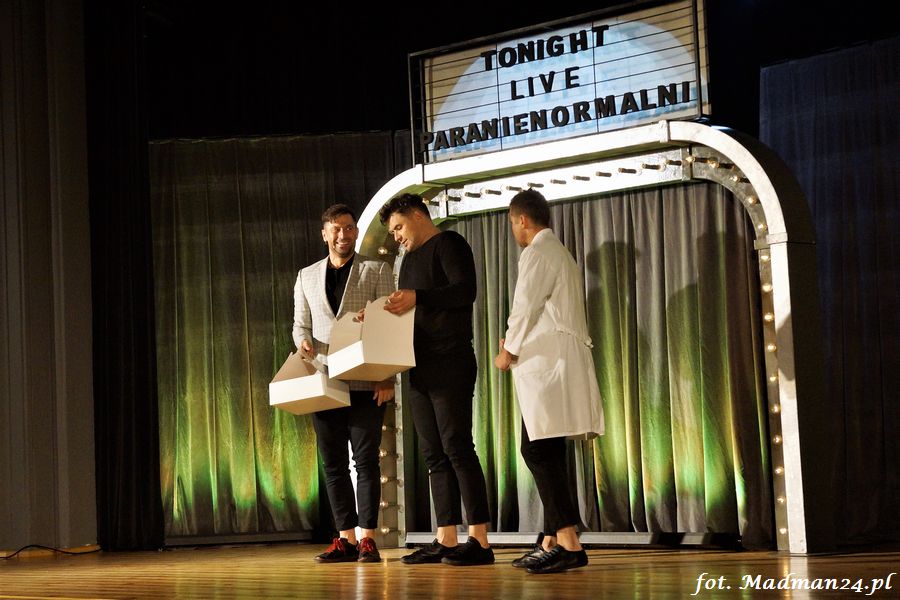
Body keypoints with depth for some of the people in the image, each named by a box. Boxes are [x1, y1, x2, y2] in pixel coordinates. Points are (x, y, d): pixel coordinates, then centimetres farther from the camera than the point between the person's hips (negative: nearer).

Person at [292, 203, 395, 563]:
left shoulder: (377, 271, 5)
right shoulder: (306, 277, 16)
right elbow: (300, 325, 18)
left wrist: (387, 378, -11)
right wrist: (304, 341, -8)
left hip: (365, 383, -3)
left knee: (366, 459, -5)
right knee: (333, 463, 3)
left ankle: (367, 538, -1)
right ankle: (346, 538, 9)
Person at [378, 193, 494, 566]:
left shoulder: (448, 244, -3)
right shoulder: (410, 259, 23)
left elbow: (466, 290, -18)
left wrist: (418, 297, -26)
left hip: (451, 363, -9)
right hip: (421, 368, 9)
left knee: (457, 448, -12)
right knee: (434, 455, 6)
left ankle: (479, 541, -11)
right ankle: (446, 541, 8)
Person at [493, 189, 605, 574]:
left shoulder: (537, 252, -7)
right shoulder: (560, 253, 24)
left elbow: (526, 307, -13)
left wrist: (508, 351, -1)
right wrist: (517, 341, 17)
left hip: (547, 364, -10)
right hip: (552, 362, 10)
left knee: (539, 451, -14)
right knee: (545, 453, 9)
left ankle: (569, 543, -20)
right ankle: (551, 542, 10)